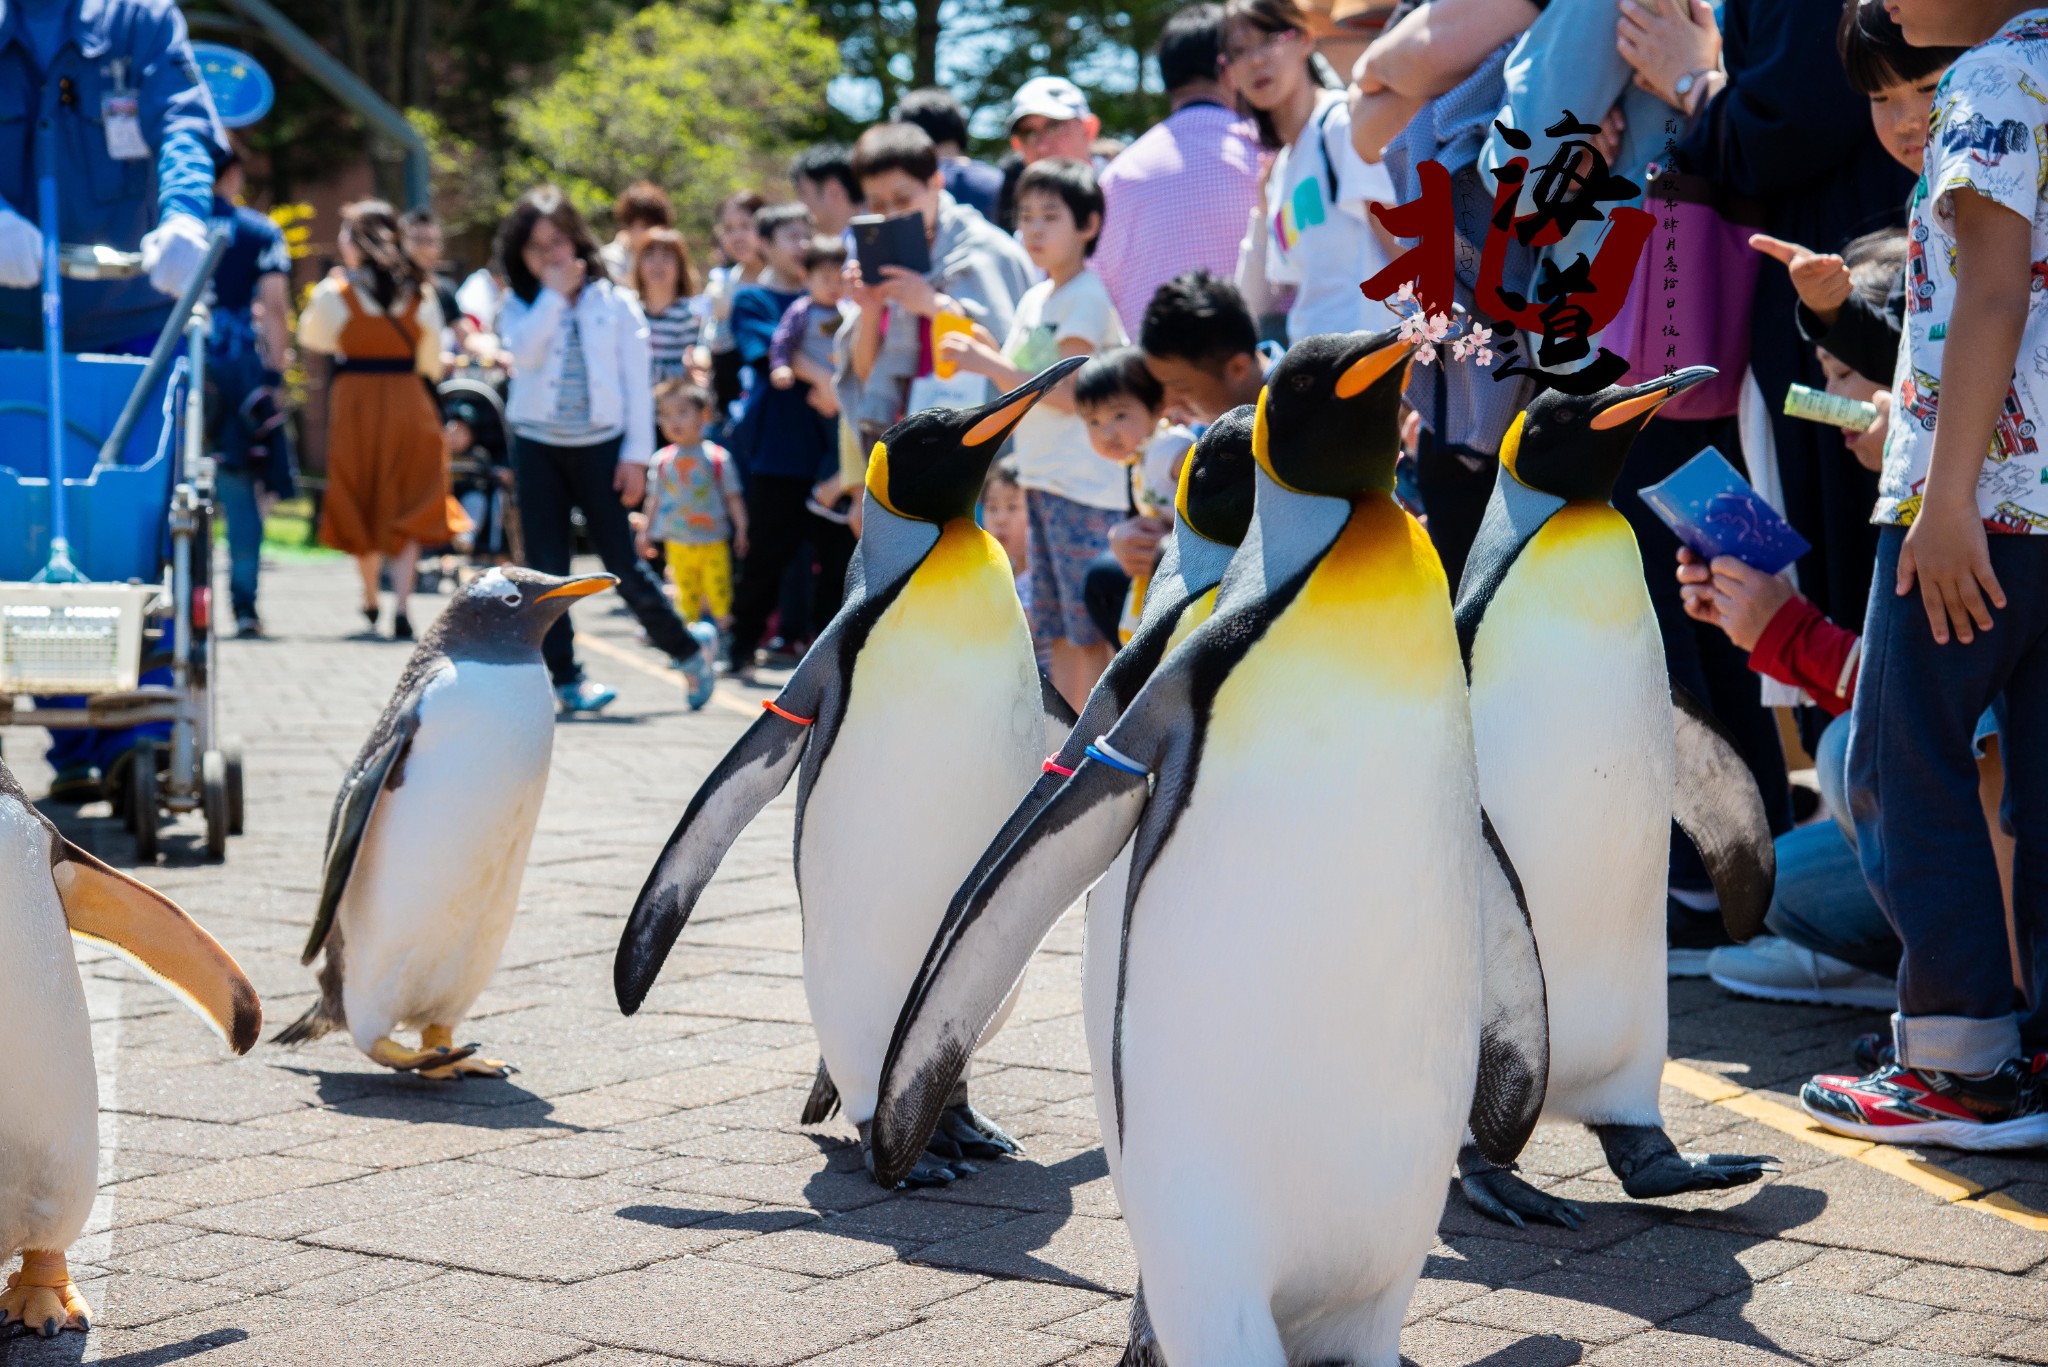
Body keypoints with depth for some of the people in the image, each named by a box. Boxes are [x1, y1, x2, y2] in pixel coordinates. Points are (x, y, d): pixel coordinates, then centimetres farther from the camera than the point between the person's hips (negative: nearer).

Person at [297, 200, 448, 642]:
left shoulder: (335, 292, -5)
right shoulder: (421, 293, 0)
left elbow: (311, 336, 12)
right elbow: (432, 362, 8)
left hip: (354, 400, -1)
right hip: (409, 402, 1)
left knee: (362, 505, 14)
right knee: (406, 510, 2)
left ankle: (370, 602, 25)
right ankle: (401, 604, -14)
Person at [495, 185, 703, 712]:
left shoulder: (615, 302, 2)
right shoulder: (519, 306, 5)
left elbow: (636, 381, 0)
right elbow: (524, 353, -16)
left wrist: (636, 454, -6)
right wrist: (553, 293, -11)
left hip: (601, 446, -2)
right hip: (538, 446, 2)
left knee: (622, 563, -3)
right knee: (546, 569, 2)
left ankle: (686, 650, 14)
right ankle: (565, 675, 10)